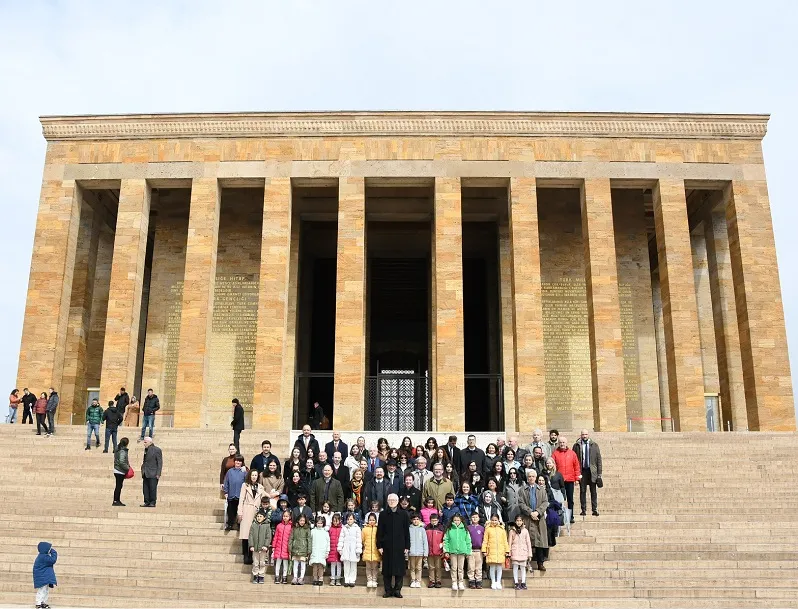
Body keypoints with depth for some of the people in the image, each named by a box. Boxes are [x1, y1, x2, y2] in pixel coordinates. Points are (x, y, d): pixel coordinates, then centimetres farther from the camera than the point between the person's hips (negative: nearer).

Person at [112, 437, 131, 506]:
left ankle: (117, 500, 20)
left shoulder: (117, 449, 9)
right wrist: (127, 468, -14)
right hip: (120, 471, -9)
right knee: (118, 486, -3)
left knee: (118, 486, 14)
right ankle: (116, 501, 1)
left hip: (117, 470, 9)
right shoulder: (122, 451, -19)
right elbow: (121, 462, -26)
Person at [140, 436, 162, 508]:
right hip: (146, 474, 7)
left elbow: (160, 463, -8)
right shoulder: (146, 450, 15)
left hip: (153, 474, -7)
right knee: (146, 489, 5)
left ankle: (152, 502, 2)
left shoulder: (157, 450, -6)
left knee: (152, 488, -5)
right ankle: (147, 502, 10)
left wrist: (158, 474, -13)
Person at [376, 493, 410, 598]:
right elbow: (380, 531, 5)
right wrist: (379, 546, -2)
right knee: (387, 569, 3)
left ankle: (397, 590, 10)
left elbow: (406, 531, 3)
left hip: (399, 546, 0)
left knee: (399, 569, 1)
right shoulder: (384, 515, 4)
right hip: (387, 546, 1)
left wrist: (407, 547, -1)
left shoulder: (403, 514, 3)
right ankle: (388, 590, 11)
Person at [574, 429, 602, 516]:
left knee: (593, 491, 2)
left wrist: (599, 474, 0)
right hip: (582, 471, 0)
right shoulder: (576, 446, 3)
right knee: (582, 491, 1)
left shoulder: (594, 445, 6)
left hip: (592, 471, 0)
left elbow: (599, 459, 5)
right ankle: (583, 510, 8)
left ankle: (595, 510, 8)